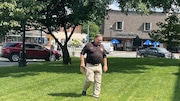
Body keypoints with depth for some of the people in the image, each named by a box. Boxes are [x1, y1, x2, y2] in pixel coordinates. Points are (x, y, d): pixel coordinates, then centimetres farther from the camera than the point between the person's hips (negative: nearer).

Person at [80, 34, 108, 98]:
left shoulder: (102, 46, 13)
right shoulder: (89, 45, -2)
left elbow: (104, 56, 21)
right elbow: (82, 53, -2)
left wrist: (105, 65, 14)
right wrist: (82, 63, -10)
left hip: (98, 66, 5)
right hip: (90, 66, -5)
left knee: (98, 81, 2)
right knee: (90, 79, -13)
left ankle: (96, 95, 11)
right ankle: (84, 90, 13)